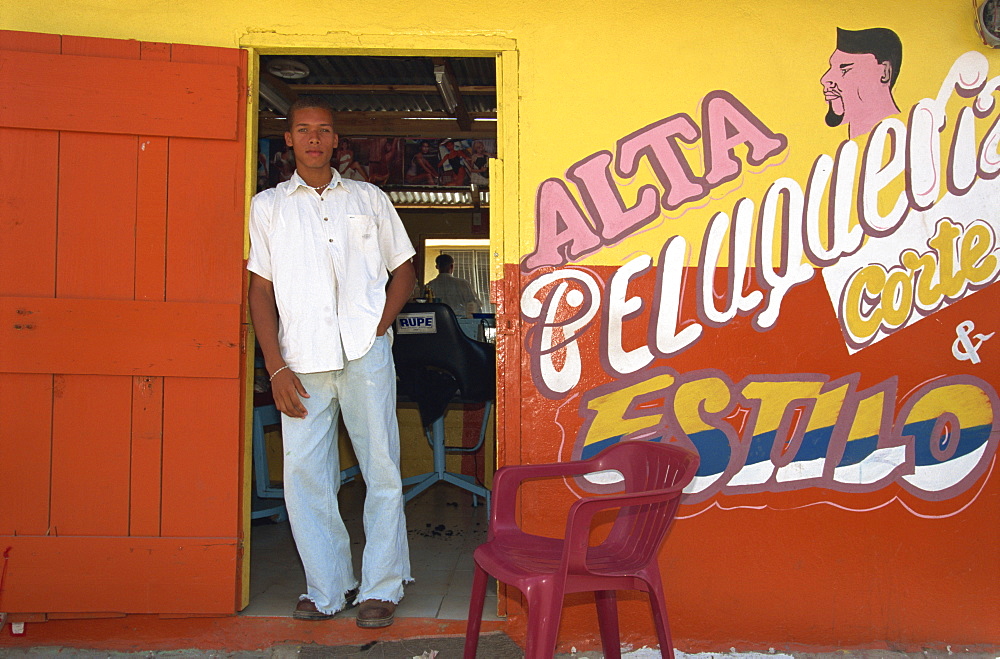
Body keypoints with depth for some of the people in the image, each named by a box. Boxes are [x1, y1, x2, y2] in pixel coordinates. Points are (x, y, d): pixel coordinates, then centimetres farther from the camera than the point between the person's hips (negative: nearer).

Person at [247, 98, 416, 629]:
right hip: (302, 362, 1)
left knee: (382, 470, 0)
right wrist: (276, 366, -2)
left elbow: (404, 272, 15)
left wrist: (380, 325, -2)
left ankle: (380, 588, 12)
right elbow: (261, 289, 7)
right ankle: (327, 588, 14)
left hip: (365, 355, 0)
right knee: (304, 475, 0)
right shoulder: (267, 206, 12)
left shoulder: (369, 199, 13)